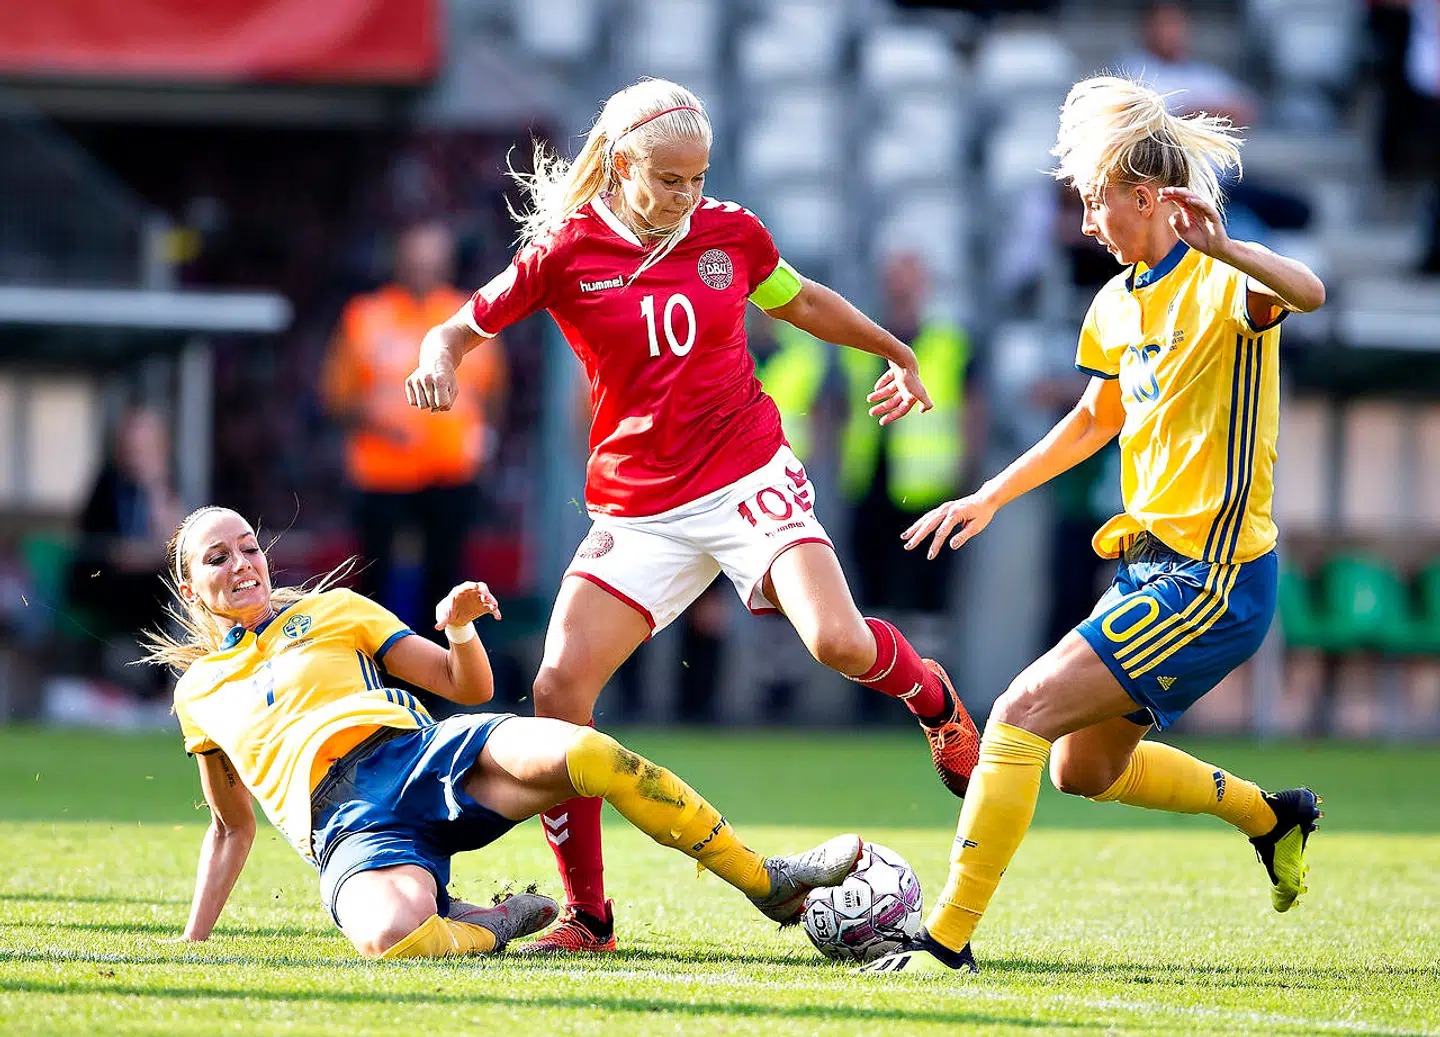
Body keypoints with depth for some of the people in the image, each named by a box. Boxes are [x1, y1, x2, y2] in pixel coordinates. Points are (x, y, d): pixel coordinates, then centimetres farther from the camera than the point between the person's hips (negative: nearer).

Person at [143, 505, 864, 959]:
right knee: (388, 939, -41)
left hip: (421, 754, 1)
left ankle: (768, 882, -20)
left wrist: (459, 627, -5)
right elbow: (232, 828, 32)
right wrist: (192, 944, 24)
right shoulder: (198, 693, 24)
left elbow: (469, 686, 17)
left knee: (583, 752, -30)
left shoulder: (332, 612, 22)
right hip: (348, 828, -1)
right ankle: (490, 926, -5)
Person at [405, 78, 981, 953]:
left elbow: (801, 301, 23)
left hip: (750, 478, 0)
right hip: (638, 511, 0)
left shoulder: (730, 233, 2)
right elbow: (462, 329, 5)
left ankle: (933, 696, 15)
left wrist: (897, 353, 30)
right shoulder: (566, 252, -3)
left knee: (839, 642, -24)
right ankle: (588, 919, -1)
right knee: (558, 689, -14)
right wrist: (440, 361, -18)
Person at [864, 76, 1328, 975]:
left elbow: (1306, 292, -39)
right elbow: (1096, 418, 28)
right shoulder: (1120, 301, 12)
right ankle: (1271, 816, 38)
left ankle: (949, 940, -16)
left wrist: (1221, 247, -57)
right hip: (1152, 565, 10)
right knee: (1085, 766, 21)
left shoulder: (1219, 284, -15)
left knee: (1024, 713, -18)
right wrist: (991, 496, 26)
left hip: (1211, 582, -10)